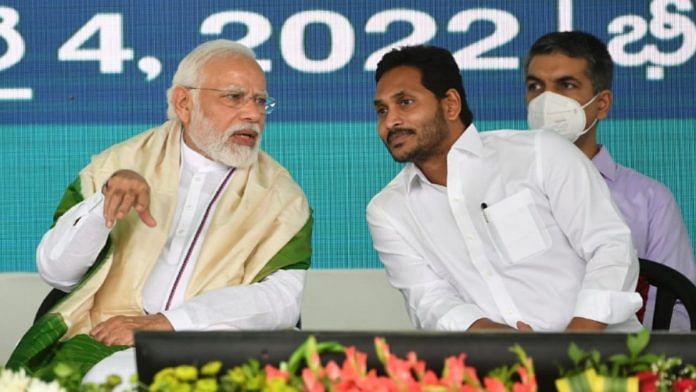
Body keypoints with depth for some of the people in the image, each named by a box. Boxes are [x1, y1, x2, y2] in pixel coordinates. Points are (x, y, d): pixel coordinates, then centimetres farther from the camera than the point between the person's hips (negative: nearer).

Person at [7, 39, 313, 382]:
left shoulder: (280, 196, 10)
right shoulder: (120, 163, 13)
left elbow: (283, 300, -5)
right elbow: (55, 271, 6)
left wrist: (165, 322, -15)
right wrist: (105, 202, -13)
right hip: (105, 343, 1)